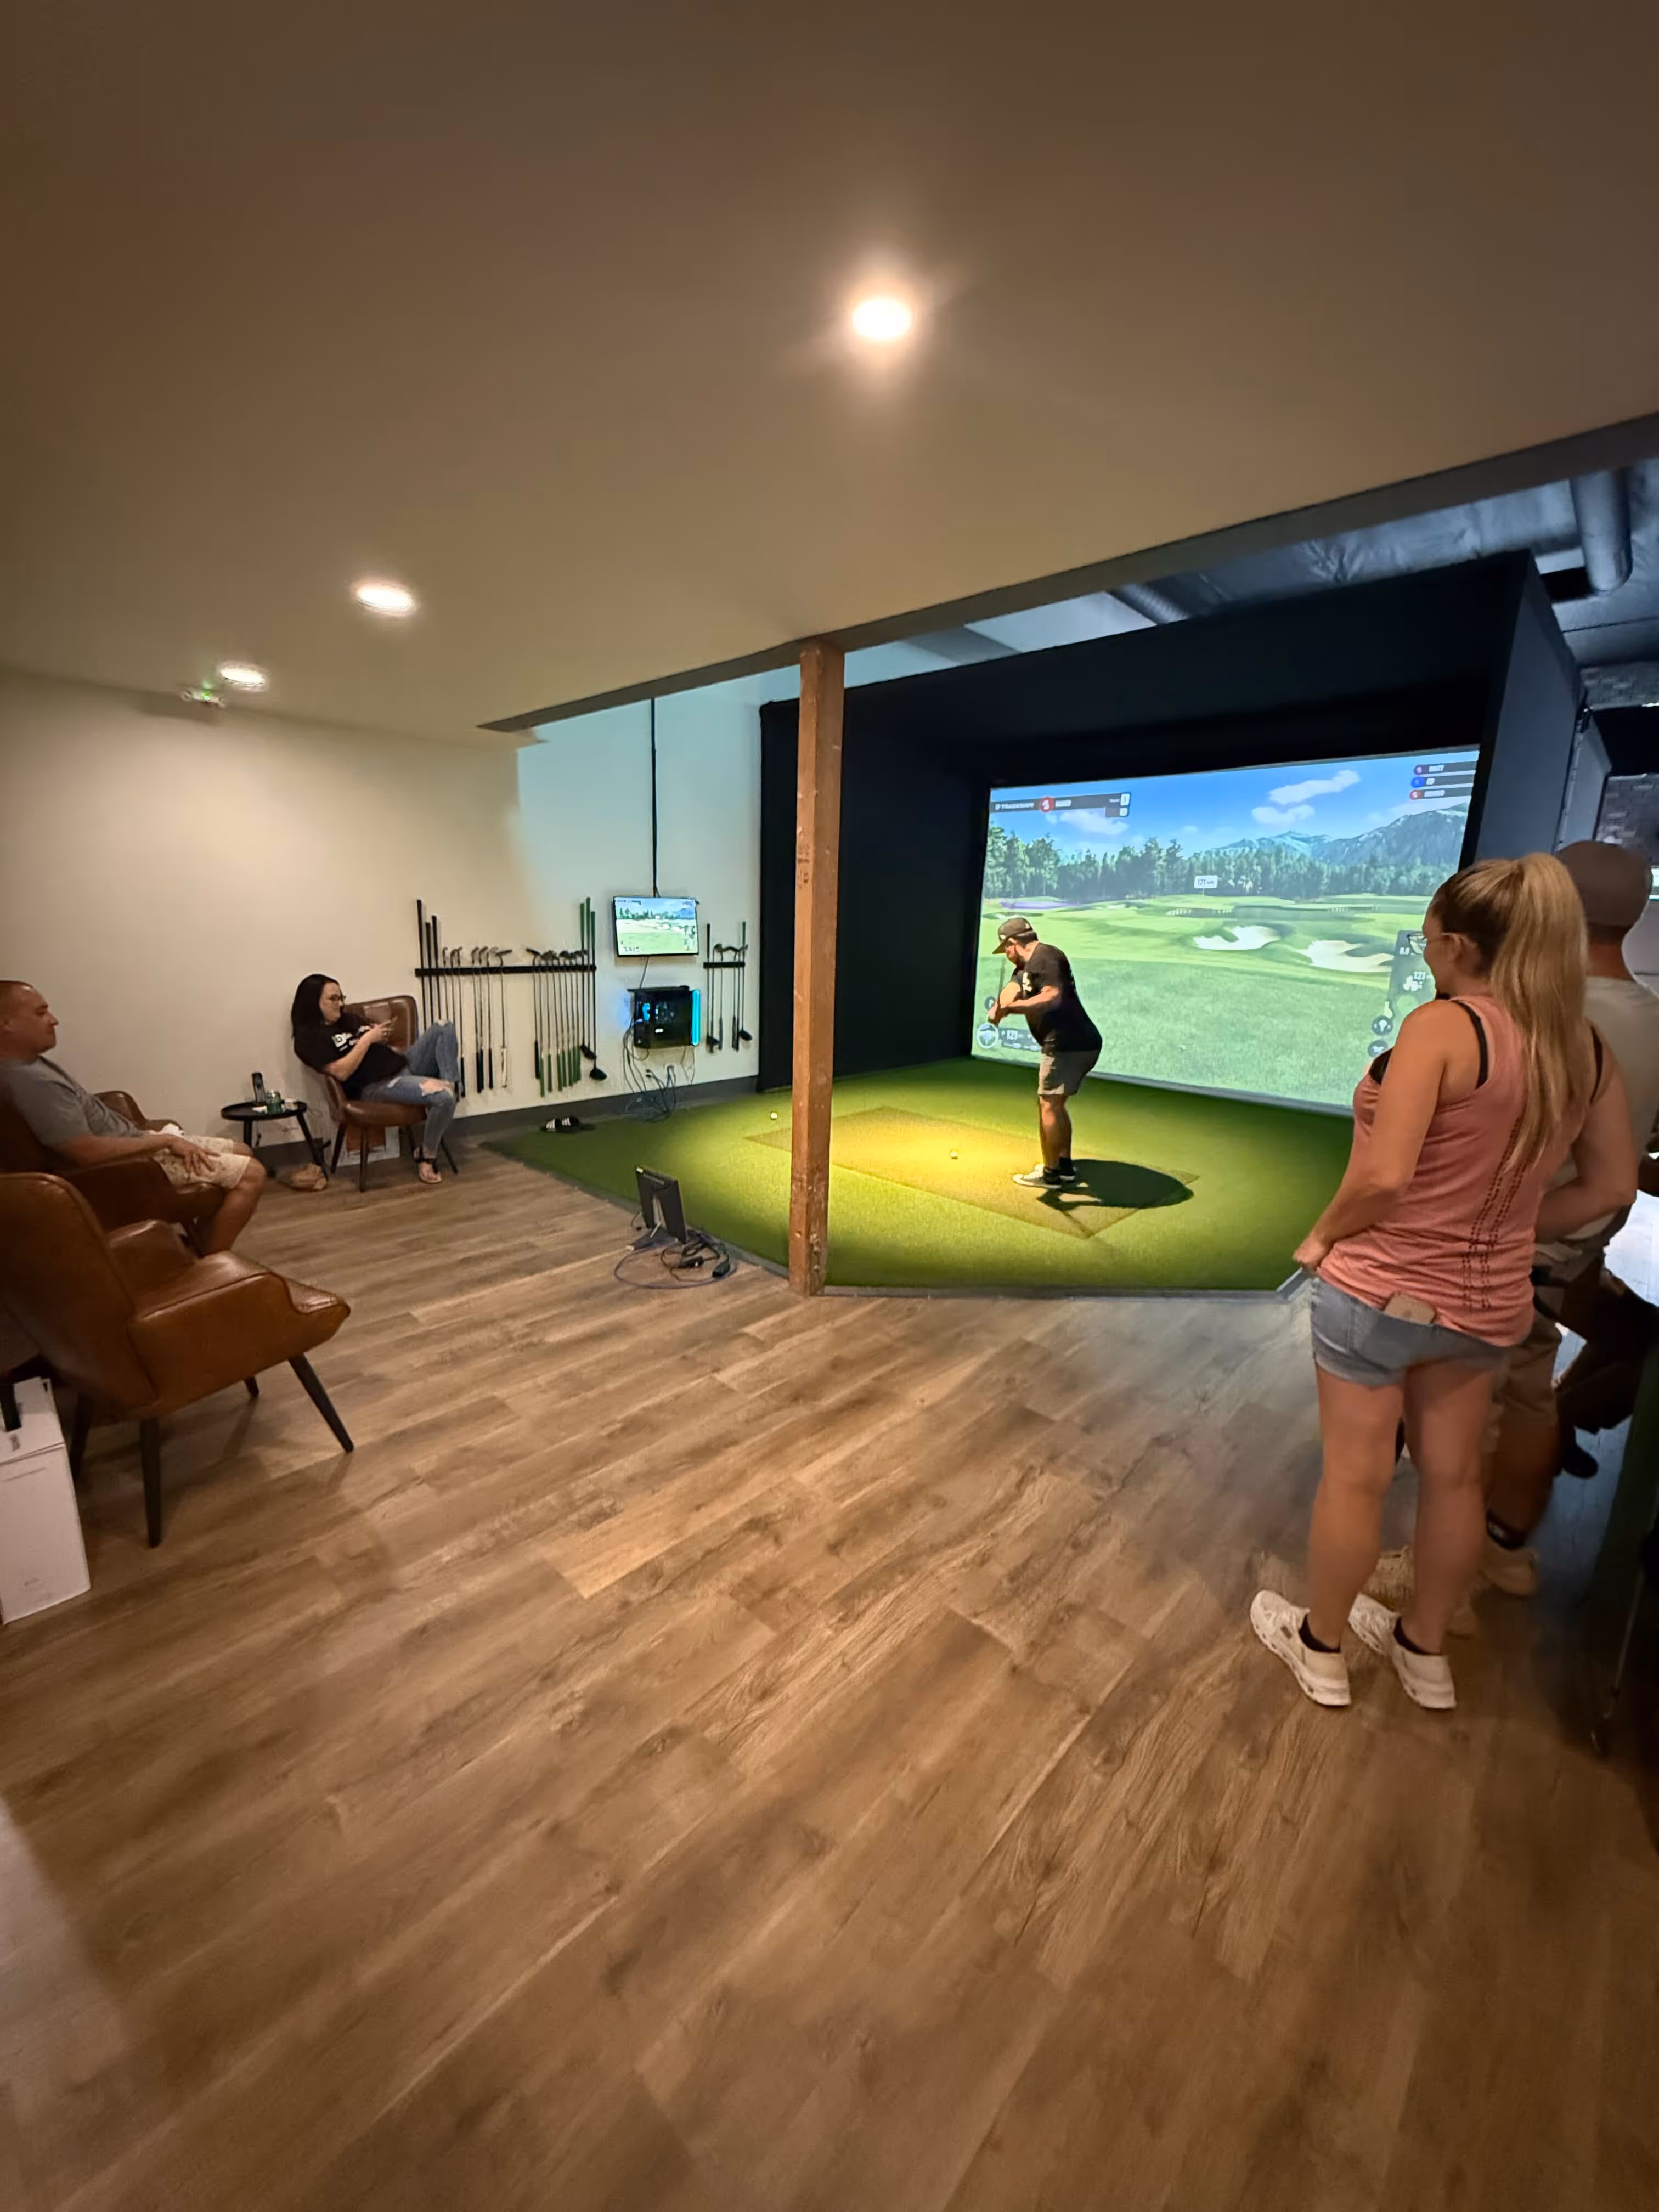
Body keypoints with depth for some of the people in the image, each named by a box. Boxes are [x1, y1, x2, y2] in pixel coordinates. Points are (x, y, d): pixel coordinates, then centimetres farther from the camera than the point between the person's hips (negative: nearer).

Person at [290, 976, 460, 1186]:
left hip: (404, 1065, 8)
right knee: (442, 1097, -32)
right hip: (375, 1086, -8)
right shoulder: (309, 1036, -2)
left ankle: (451, 1087, -18)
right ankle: (426, 1156, -11)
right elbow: (341, 1072, -15)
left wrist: (381, 1037, 5)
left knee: (444, 1027, -10)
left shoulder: (350, 1018, 22)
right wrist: (368, 1039, -11)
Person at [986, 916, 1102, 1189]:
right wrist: (998, 1008, -20)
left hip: (1068, 1045, -11)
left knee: (1049, 1105, -6)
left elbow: (1053, 998, -27)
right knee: (1055, 1103, 20)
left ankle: (1050, 1174, 1)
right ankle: (1065, 1164, 30)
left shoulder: (1046, 957, -11)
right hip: (1080, 1044, 11)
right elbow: (1012, 989, 1)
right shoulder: (1026, 965, 21)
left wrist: (1013, 1007, -35)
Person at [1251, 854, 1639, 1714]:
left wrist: (1321, 1236, -10)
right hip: (1489, 1301, 7)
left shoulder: (1441, 1027, -20)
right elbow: (1612, 1187, 8)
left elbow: (1384, 1178, -26)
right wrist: (1505, 1229, 12)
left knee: (1355, 1477, 11)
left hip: (1379, 1287, -6)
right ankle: (1424, 1649, 43)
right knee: (1453, 1476, 22)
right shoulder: (1586, 1047, 1)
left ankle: (1321, 1649, 33)